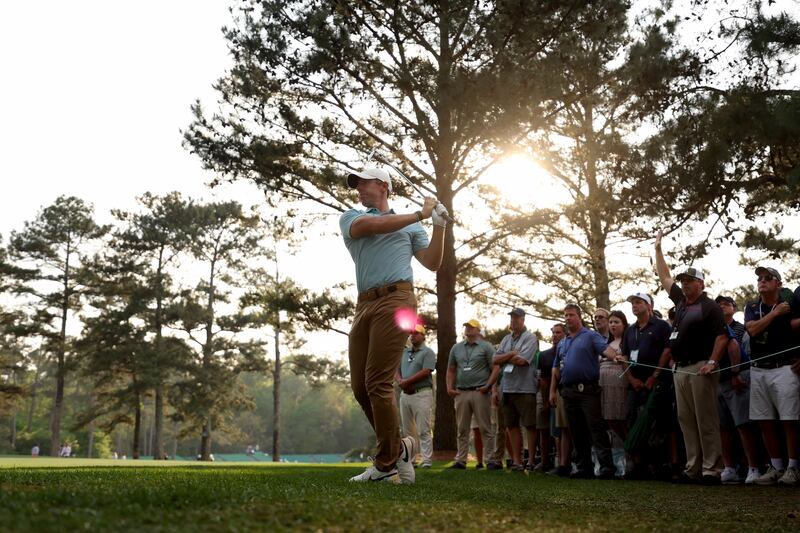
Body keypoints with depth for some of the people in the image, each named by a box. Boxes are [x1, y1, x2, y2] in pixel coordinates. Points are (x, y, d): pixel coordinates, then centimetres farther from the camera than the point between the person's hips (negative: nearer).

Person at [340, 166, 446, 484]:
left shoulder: (411, 226, 21)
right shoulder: (351, 218, 21)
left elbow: (432, 263, 14)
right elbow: (373, 225, -2)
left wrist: (439, 226, 5)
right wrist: (419, 214, 3)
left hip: (396, 300, -4)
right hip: (364, 304, 4)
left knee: (377, 383, -13)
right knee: (360, 386, 0)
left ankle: (387, 463, -6)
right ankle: (398, 447, 15)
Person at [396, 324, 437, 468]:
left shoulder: (428, 352, -1)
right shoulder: (404, 352, 18)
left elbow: (425, 372, -14)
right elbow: (396, 371, 14)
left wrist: (406, 382, -12)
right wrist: (400, 382, -8)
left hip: (422, 394, -6)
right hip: (405, 394, 7)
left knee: (423, 430, -8)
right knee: (407, 431, 8)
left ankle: (427, 461, -7)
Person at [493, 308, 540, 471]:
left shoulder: (530, 338, -5)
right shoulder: (506, 339, 16)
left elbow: (522, 360, -18)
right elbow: (495, 360, 7)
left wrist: (505, 358, -2)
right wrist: (511, 354, -8)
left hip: (525, 389, -7)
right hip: (508, 388, 7)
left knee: (530, 426, 0)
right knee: (512, 425, 9)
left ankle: (531, 460, 7)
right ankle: (516, 461, 16)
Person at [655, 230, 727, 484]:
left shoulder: (709, 307, -4)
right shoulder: (680, 301, 16)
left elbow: (722, 336, -9)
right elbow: (665, 278, 26)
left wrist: (712, 362, -20)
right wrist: (658, 248, 29)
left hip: (700, 368, -7)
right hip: (680, 369, 7)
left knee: (706, 421, -6)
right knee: (686, 421, 5)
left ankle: (711, 470, -5)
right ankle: (692, 469, 8)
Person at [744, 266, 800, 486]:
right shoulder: (752, 308, 11)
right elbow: (752, 329, -6)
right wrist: (775, 313, -11)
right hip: (758, 370, 4)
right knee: (765, 422, 6)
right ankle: (776, 467, 14)